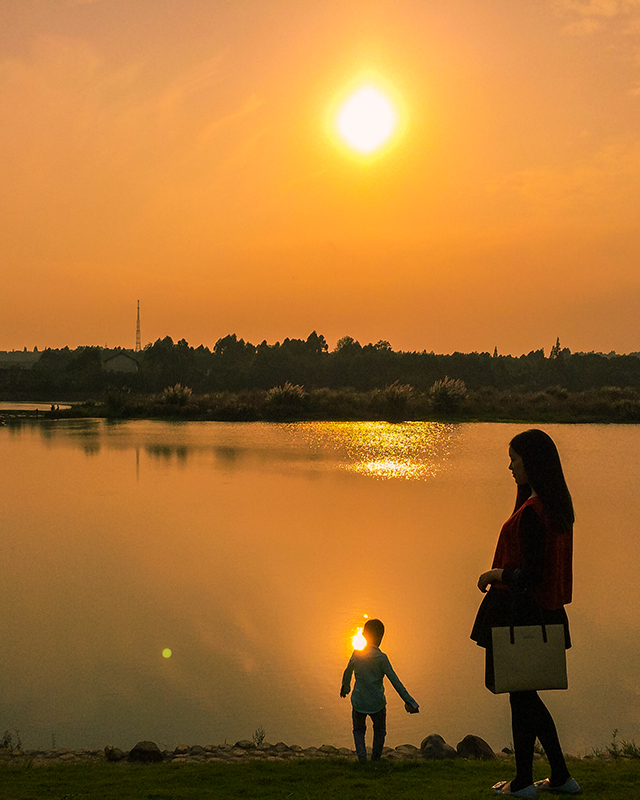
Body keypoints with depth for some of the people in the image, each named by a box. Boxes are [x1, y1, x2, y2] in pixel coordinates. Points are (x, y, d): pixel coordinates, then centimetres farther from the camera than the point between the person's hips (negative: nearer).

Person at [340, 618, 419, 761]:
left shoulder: (356, 653, -4)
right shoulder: (381, 658, -16)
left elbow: (348, 673, 14)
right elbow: (395, 682, -16)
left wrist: (345, 687, 34)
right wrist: (409, 702, -13)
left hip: (358, 702, 2)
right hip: (377, 703, -2)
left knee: (359, 729, 23)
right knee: (379, 731, 23)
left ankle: (361, 755, 3)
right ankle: (376, 760, 24)